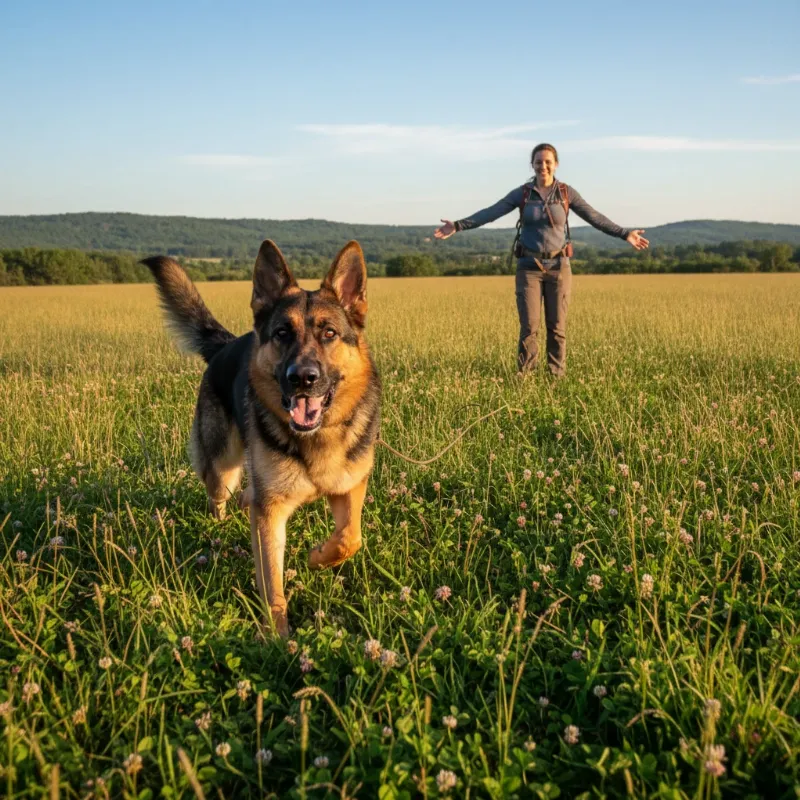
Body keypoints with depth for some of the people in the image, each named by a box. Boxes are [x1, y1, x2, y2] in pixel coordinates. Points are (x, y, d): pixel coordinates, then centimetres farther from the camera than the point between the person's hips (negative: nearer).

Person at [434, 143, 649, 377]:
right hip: (529, 267, 0)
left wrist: (625, 234, -8)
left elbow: (595, 218, 0)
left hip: (558, 267, 0)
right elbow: (490, 213, -7)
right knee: (528, 326, -4)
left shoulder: (566, 192, 0)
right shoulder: (521, 193, 0)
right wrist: (458, 226, -18)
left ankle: (557, 377, 14)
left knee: (557, 326, 2)